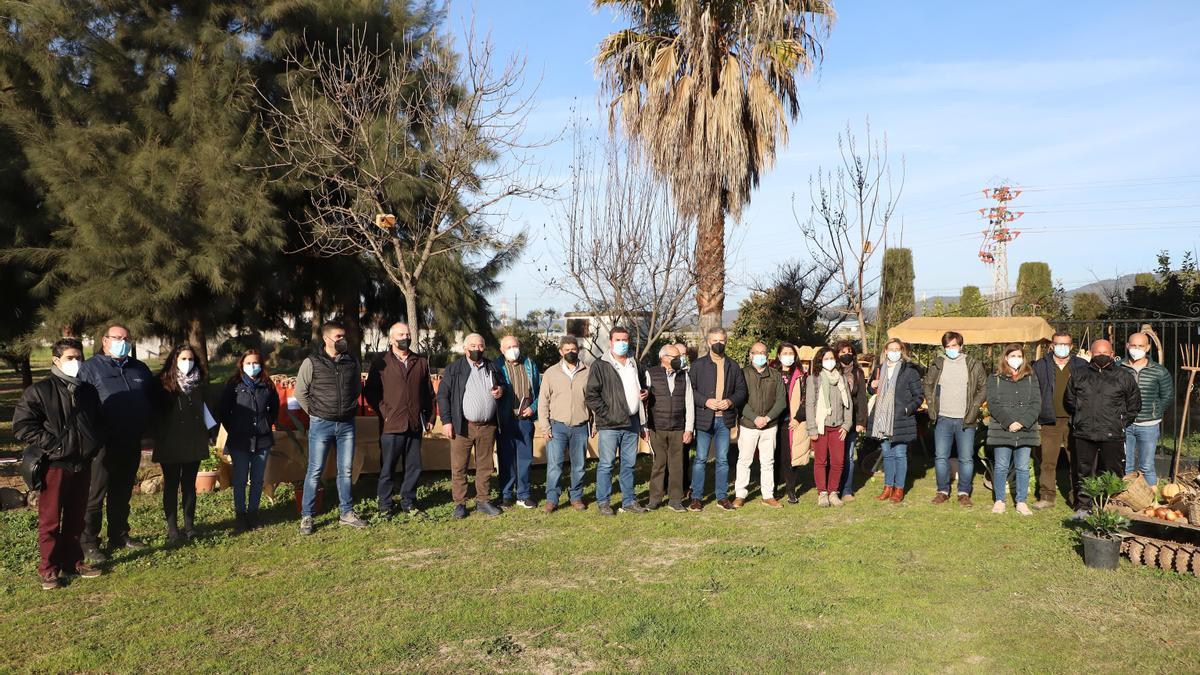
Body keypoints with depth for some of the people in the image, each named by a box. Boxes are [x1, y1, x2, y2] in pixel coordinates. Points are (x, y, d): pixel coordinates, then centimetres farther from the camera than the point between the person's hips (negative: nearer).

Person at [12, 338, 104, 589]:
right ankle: (48, 569, 11)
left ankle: (73, 562, 23)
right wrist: (52, 444, -16)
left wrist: (93, 445, 7)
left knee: (75, 519, 13)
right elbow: (21, 426, -11)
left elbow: (97, 423, 23)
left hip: (82, 464, 5)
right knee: (50, 520, 2)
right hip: (55, 465, -5)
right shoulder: (39, 391, -6)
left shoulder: (89, 391, 11)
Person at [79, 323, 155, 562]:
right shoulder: (90, 368, -4)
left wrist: (145, 427, 11)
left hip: (131, 444, 6)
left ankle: (120, 536, 26)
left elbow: (152, 399, 21)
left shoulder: (140, 369, 13)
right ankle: (88, 544, 6)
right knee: (95, 494, -1)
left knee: (123, 493, 15)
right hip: (104, 444, -5)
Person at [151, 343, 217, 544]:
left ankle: (189, 526, 16)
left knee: (189, 485, 9)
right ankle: (172, 528, 9)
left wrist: (205, 435, 5)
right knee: (171, 485, 5)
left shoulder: (199, 382, 5)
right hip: (170, 444, -3)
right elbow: (156, 412, -3)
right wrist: (159, 438, -6)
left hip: (194, 443, 3)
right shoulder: (163, 383, -6)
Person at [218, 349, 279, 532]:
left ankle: (253, 513, 19)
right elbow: (223, 411, 3)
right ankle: (240, 514, 14)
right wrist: (232, 429, 2)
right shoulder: (234, 385, -2)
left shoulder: (267, 386, 4)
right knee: (240, 480, 4)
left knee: (257, 480, 8)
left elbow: (274, 407, 19)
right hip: (239, 441, -2)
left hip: (262, 441, 2)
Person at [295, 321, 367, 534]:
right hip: (321, 425, -4)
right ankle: (306, 516, 9)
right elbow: (300, 392, 0)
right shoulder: (312, 362, -7)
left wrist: (350, 407, 11)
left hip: (347, 424, 4)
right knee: (315, 471, 0)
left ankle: (347, 513, 21)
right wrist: (315, 413, 0)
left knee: (346, 470, 10)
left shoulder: (352, 361, 5)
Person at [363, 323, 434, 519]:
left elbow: (429, 393, 14)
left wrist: (429, 418, 9)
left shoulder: (421, 362, 12)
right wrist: (384, 412, -7)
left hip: (415, 424, 3)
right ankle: (385, 505, 14)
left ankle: (408, 502, 21)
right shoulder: (381, 362, 1)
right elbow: (370, 391, 1)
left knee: (413, 467, 8)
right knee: (387, 468, 3)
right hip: (391, 425, -3)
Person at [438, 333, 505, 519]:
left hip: (487, 426, 3)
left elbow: (500, 388, 26)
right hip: (463, 426, -3)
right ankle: (459, 504, 8)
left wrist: (501, 392, 0)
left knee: (485, 466, 9)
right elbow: (442, 395, -1)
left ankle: (483, 501, 20)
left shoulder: (492, 367, 14)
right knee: (459, 467, -1)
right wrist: (446, 421, -9)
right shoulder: (453, 369, 1)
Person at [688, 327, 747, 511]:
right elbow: (689, 389, -2)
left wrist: (730, 401, -8)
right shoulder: (698, 365, 1)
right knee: (700, 459, 1)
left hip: (724, 419, 3)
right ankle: (696, 498, 7)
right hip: (704, 418, -2)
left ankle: (722, 497, 16)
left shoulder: (733, 367, 10)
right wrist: (705, 401, -15)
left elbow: (741, 390, 11)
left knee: (723, 460, 8)